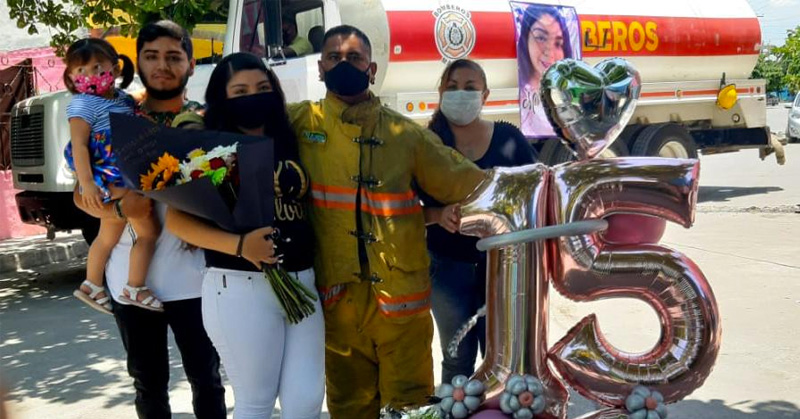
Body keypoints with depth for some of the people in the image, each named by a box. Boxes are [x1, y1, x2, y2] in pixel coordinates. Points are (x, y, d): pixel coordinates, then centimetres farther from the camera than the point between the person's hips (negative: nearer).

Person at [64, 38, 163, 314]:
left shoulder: (123, 98, 13)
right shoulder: (83, 104, -11)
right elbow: (78, 146, -19)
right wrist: (86, 183, -28)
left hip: (123, 178, 9)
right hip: (110, 178, -9)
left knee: (108, 237, 20)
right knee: (148, 230, -12)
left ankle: (92, 286, 34)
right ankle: (134, 289, -6)